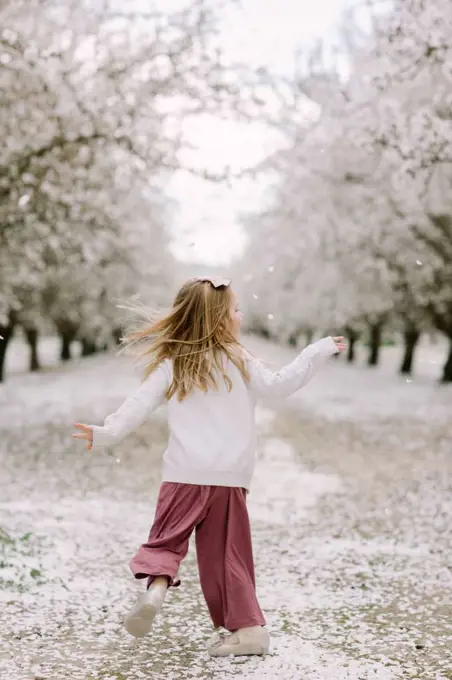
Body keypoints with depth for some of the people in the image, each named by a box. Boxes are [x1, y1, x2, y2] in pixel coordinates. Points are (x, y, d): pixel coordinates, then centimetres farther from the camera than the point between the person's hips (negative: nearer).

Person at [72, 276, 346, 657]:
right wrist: (318, 351, 9)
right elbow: (278, 386, 3)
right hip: (230, 477, 0)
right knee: (227, 553, 8)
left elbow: (139, 406, 1)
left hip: (184, 475, 0)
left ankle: (157, 585, -21)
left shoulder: (170, 365, 5)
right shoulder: (237, 360, 1)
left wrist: (106, 433, 8)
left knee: (166, 539, 8)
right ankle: (247, 626, 8)